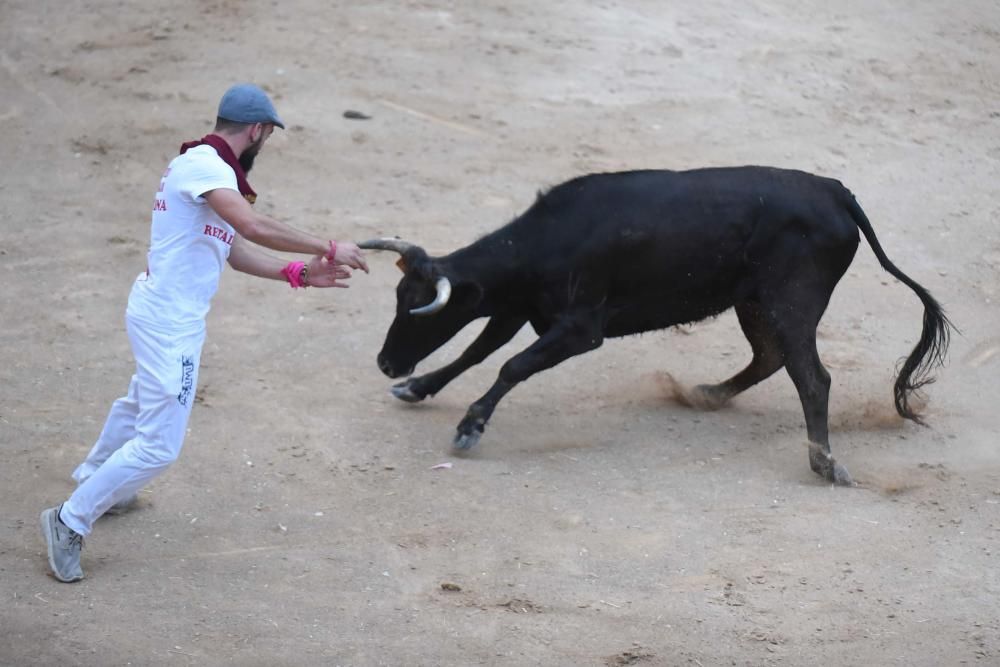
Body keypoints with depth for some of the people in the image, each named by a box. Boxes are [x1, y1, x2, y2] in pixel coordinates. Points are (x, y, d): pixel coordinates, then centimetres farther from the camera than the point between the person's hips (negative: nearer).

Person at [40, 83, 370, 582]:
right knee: (158, 445, -7)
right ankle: (71, 522, 3)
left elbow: (236, 250, 10)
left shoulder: (207, 167, 12)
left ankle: (96, 480, 57)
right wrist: (327, 249, -26)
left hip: (162, 314, 11)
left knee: (141, 405, 34)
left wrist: (300, 274, 1)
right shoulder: (204, 164, -20)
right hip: (169, 322, -11)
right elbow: (253, 227, -34)